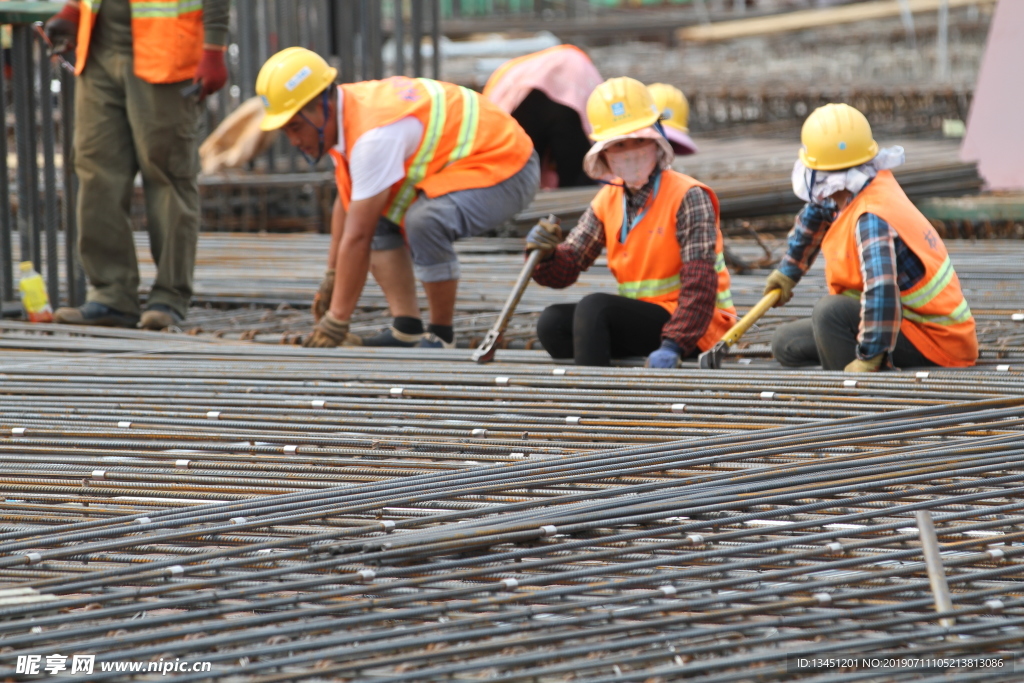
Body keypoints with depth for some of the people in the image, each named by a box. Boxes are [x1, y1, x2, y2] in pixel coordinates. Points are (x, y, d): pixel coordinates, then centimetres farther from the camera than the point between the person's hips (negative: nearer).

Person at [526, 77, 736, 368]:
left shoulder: (687, 197, -12)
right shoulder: (608, 201, 10)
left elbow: (700, 282, -21)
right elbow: (566, 269, 5)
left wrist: (673, 345, -31)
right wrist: (547, 256, -20)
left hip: (695, 325, -7)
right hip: (639, 319, 7)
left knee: (594, 308, -27)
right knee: (552, 322, -12)